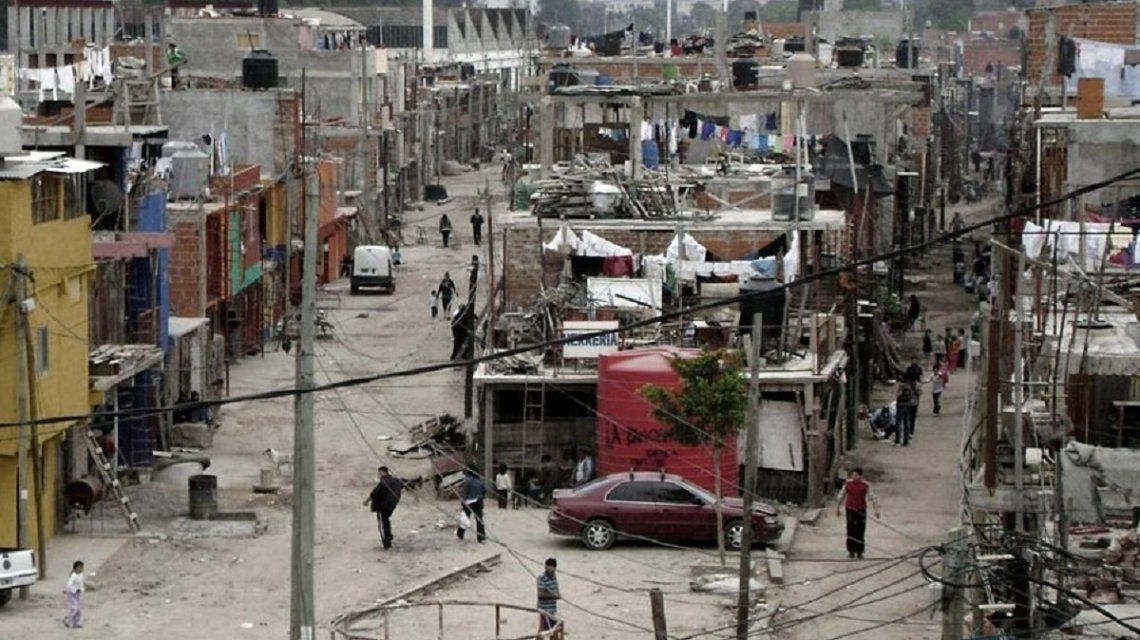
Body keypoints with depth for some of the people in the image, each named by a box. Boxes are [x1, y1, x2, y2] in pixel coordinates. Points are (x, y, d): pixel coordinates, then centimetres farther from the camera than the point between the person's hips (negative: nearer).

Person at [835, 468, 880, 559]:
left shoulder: (865, 485, 0)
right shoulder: (848, 484, 3)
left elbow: (872, 498, 1)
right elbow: (841, 496, 14)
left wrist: (876, 510, -8)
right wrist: (837, 508, 16)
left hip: (861, 510, 0)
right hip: (850, 510, 0)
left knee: (860, 532, 1)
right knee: (851, 530, -6)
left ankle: (859, 552, 9)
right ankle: (851, 551, -1)